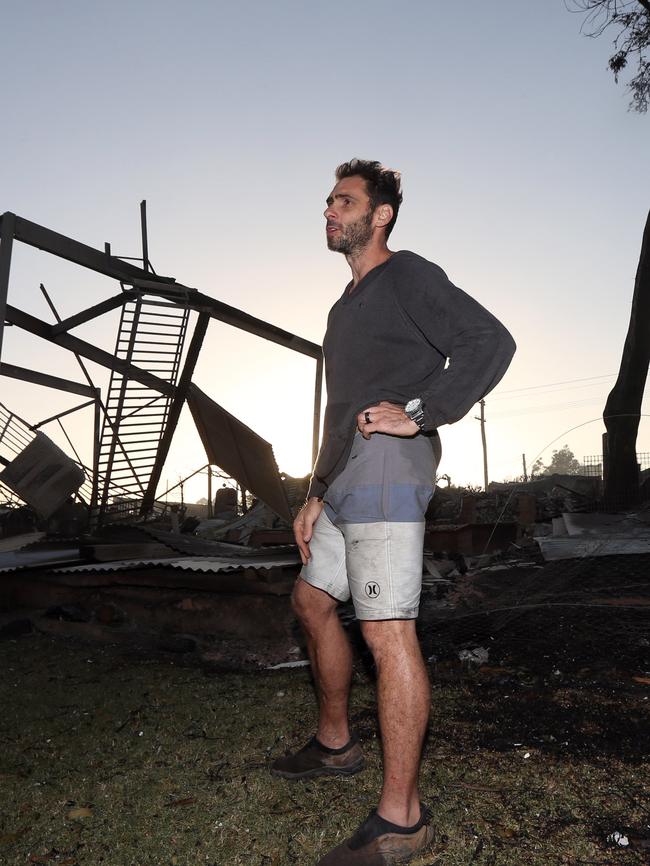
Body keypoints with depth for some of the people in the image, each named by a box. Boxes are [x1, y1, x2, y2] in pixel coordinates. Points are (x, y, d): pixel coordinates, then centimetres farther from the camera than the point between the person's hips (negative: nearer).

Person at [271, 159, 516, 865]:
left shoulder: (407, 275, -1)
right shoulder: (346, 307, 25)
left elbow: (490, 341, -15)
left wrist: (418, 415, -18)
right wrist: (316, 496, 21)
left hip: (386, 476, -10)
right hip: (347, 484, 10)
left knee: (387, 632, -8)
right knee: (312, 601, 18)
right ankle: (335, 742, 35)